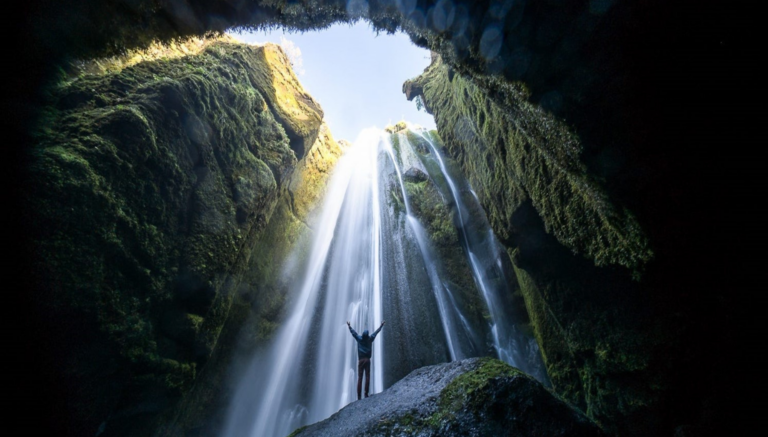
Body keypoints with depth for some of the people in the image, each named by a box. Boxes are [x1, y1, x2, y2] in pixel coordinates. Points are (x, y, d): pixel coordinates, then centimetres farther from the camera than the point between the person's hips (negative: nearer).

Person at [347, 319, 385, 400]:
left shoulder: (359, 339, 0)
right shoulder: (370, 339, 2)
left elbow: (353, 332, 13)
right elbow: (376, 332, 14)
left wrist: (349, 325, 27)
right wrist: (381, 325, 27)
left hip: (361, 360, 0)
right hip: (367, 360, 0)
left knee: (359, 378, 0)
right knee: (367, 377, 0)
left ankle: (359, 396, -2)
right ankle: (366, 393, -7)